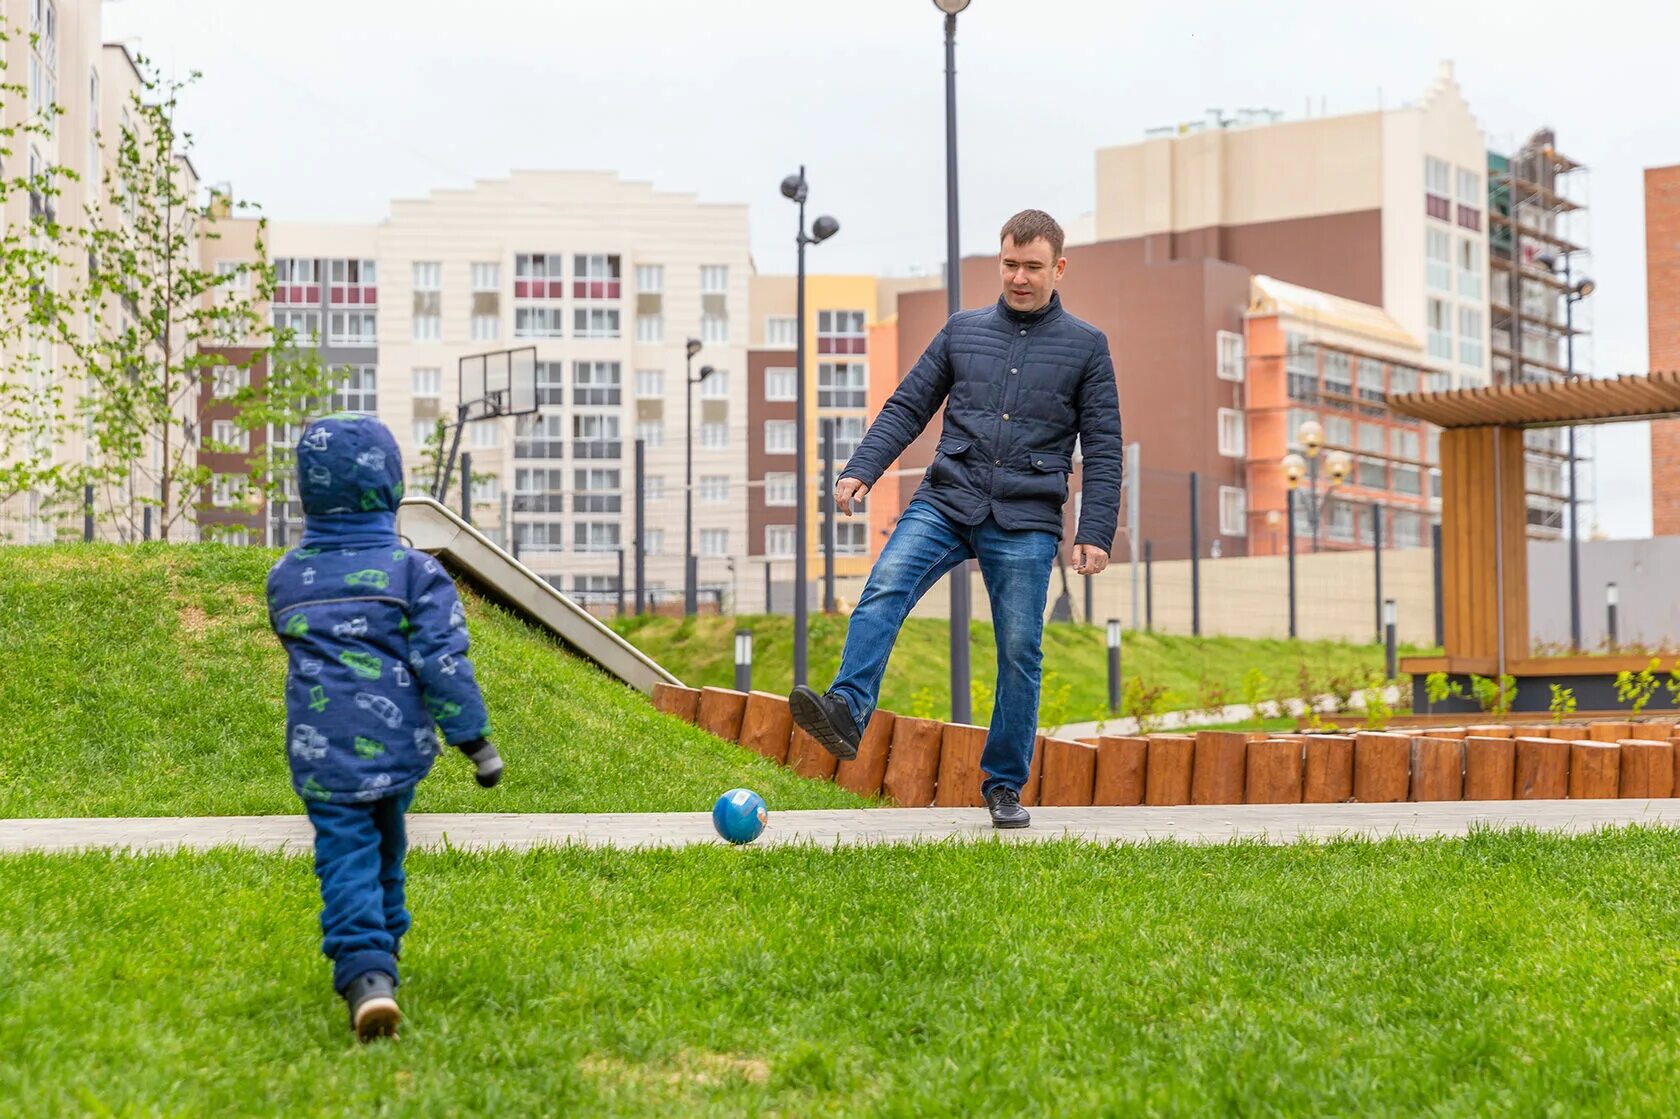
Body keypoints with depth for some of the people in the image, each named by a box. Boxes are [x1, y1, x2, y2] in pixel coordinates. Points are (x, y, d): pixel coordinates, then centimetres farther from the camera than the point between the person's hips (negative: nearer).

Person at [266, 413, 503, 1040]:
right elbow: (442, 662, -10)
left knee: (347, 859, -3)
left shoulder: (286, 577, 4)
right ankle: (382, 953, 36)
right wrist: (475, 739, -5)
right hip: (396, 745, 0)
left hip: (321, 753, 0)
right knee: (386, 852, 21)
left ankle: (366, 975, -23)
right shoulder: (414, 571, -6)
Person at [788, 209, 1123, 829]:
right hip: (946, 502, 1)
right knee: (882, 591, -24)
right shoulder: (963, 330, 13)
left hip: (1025, 522, -1)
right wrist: (861, 470, -1)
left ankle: (1005, 785, 13)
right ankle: (847, 712, -37)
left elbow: (1103, 448, 6)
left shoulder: (1086, 346, 8)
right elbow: (908, 407, 13)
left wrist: (1094, 532, -3)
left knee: (1020, 652, 0)